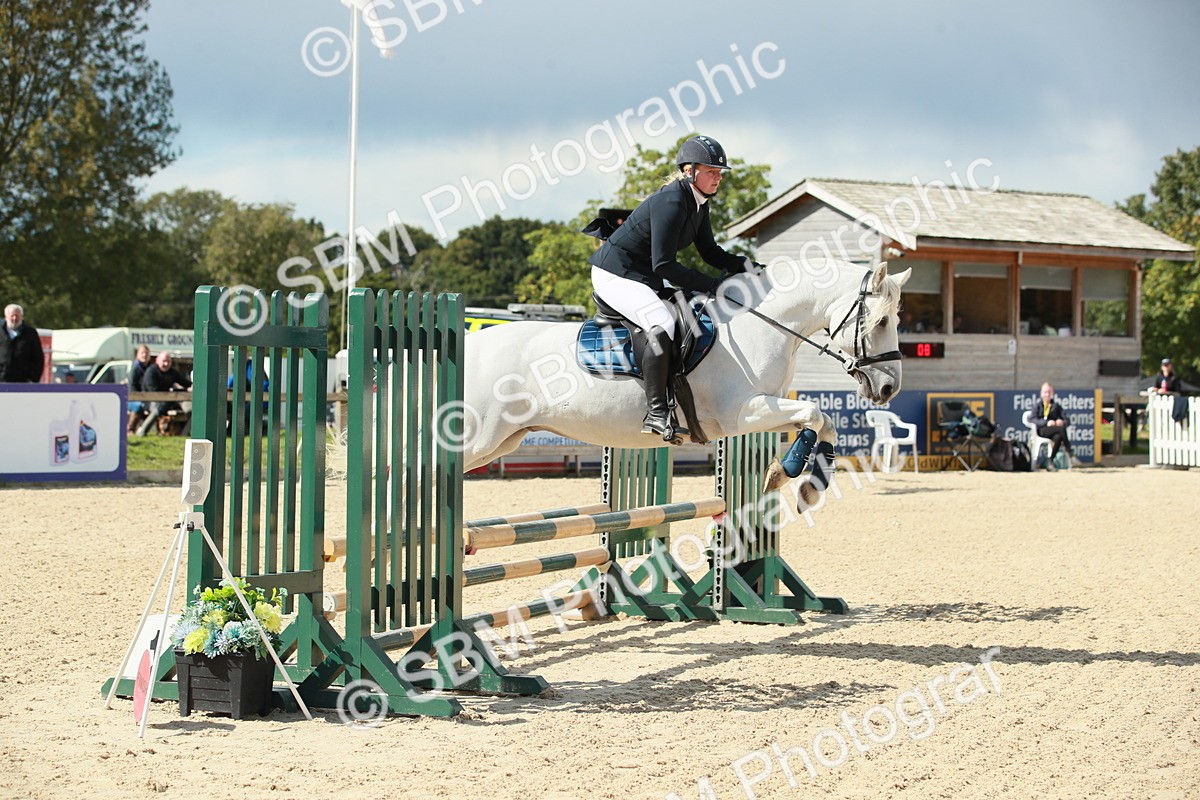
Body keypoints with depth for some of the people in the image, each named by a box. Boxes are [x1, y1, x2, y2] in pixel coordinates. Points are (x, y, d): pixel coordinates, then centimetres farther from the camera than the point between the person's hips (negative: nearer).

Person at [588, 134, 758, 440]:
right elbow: (664, 266, -27)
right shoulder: (671, 202, -25)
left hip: (644, 276, 11)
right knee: (662, 324, -31)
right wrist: (713, 285, -24)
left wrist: (745, 266, -5)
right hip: (614, 274, -11)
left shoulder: (698, 203, 5)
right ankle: (656, 413, -31)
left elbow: (710, 252, 13)